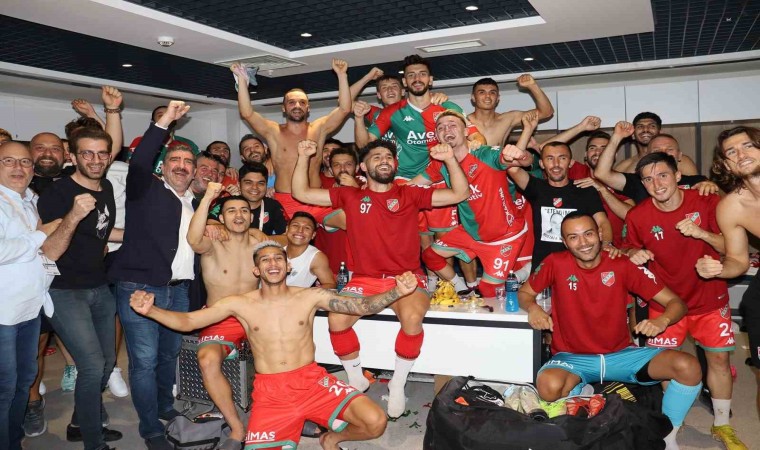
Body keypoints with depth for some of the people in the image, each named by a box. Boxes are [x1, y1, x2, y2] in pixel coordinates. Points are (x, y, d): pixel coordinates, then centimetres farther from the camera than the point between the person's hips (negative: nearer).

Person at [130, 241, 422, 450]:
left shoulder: (311, 297, 0)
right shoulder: (240, 304, 1)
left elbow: (362, 305, -4)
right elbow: (187, 322, 1)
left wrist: (397, 292, -20)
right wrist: (150, 310, -16)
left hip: (312, 380, 0)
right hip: (269, 391, 0)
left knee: (375, 422, -17)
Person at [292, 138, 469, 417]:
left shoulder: (409, 194, 9)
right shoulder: (350, 196, 12)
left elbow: (460, 194, 5)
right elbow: (301, 193, 11)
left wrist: (450, 159, -8)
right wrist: (303, 157, 0)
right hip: (364, 280, 1)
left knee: (412, 318, -33)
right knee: (336, 321, -25)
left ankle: (398, 384, -6)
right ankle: (356, 379, 4)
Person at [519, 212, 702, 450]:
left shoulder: (622, 265, -7)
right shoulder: (555, 263, -9)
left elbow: (676, 302, -4)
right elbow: (524, 292, 6)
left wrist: (662, 321, -28)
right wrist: (532, 307, -19)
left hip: (620, 355, 2)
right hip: (572, 358, -2)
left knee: (688, 367, -20)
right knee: (549, 385, -37)